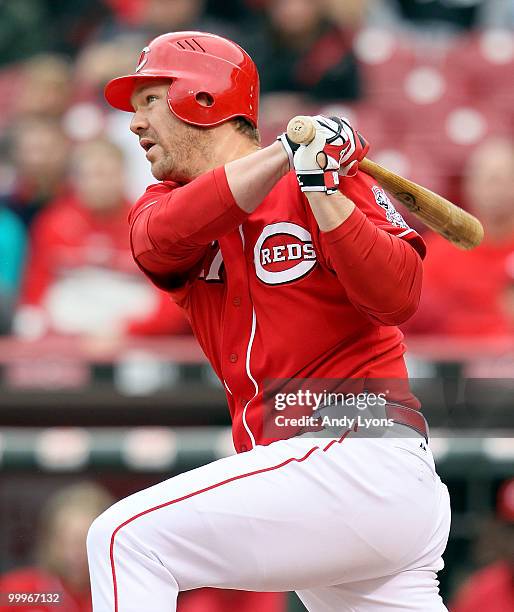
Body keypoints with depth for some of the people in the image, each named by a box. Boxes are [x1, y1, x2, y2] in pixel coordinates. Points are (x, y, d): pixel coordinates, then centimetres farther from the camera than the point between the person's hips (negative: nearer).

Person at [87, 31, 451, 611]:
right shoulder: (161, 204, 16)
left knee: (125, 539, -15)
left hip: (356, 454, -7)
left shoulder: (330, 179, 0)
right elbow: (162, 236, -10)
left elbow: (397, 298, -14)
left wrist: (319, 189, -21)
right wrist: (282, 154, -19)